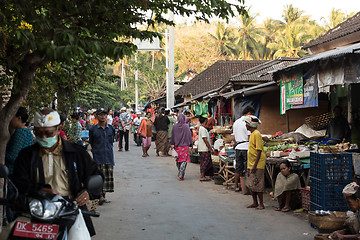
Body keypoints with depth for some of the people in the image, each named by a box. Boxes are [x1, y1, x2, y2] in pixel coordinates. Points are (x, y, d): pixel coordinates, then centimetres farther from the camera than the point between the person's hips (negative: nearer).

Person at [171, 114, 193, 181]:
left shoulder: (175, 126, -1)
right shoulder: (186, 126, -9)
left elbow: (172, 136, 4)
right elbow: (189, 135, -6)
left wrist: (172, 144, 12)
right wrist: (190, 144, 2)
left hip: (177, 146, 4)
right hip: (184, 145, -4)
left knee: (178, 160, 20)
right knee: (184, 160, -1)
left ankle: (180, 173, 34)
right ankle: (181, 175, -9)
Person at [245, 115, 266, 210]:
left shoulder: (256, 134, -14)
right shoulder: (252, 134, 15)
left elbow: (259, 151, -19)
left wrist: (255, 165, -22)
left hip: (257, 165, -9)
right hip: (251, 164, 9)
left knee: (257, 185, -4)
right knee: (250, 185, 12)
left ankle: (261, 204, 4)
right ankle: (255, 203, 21)